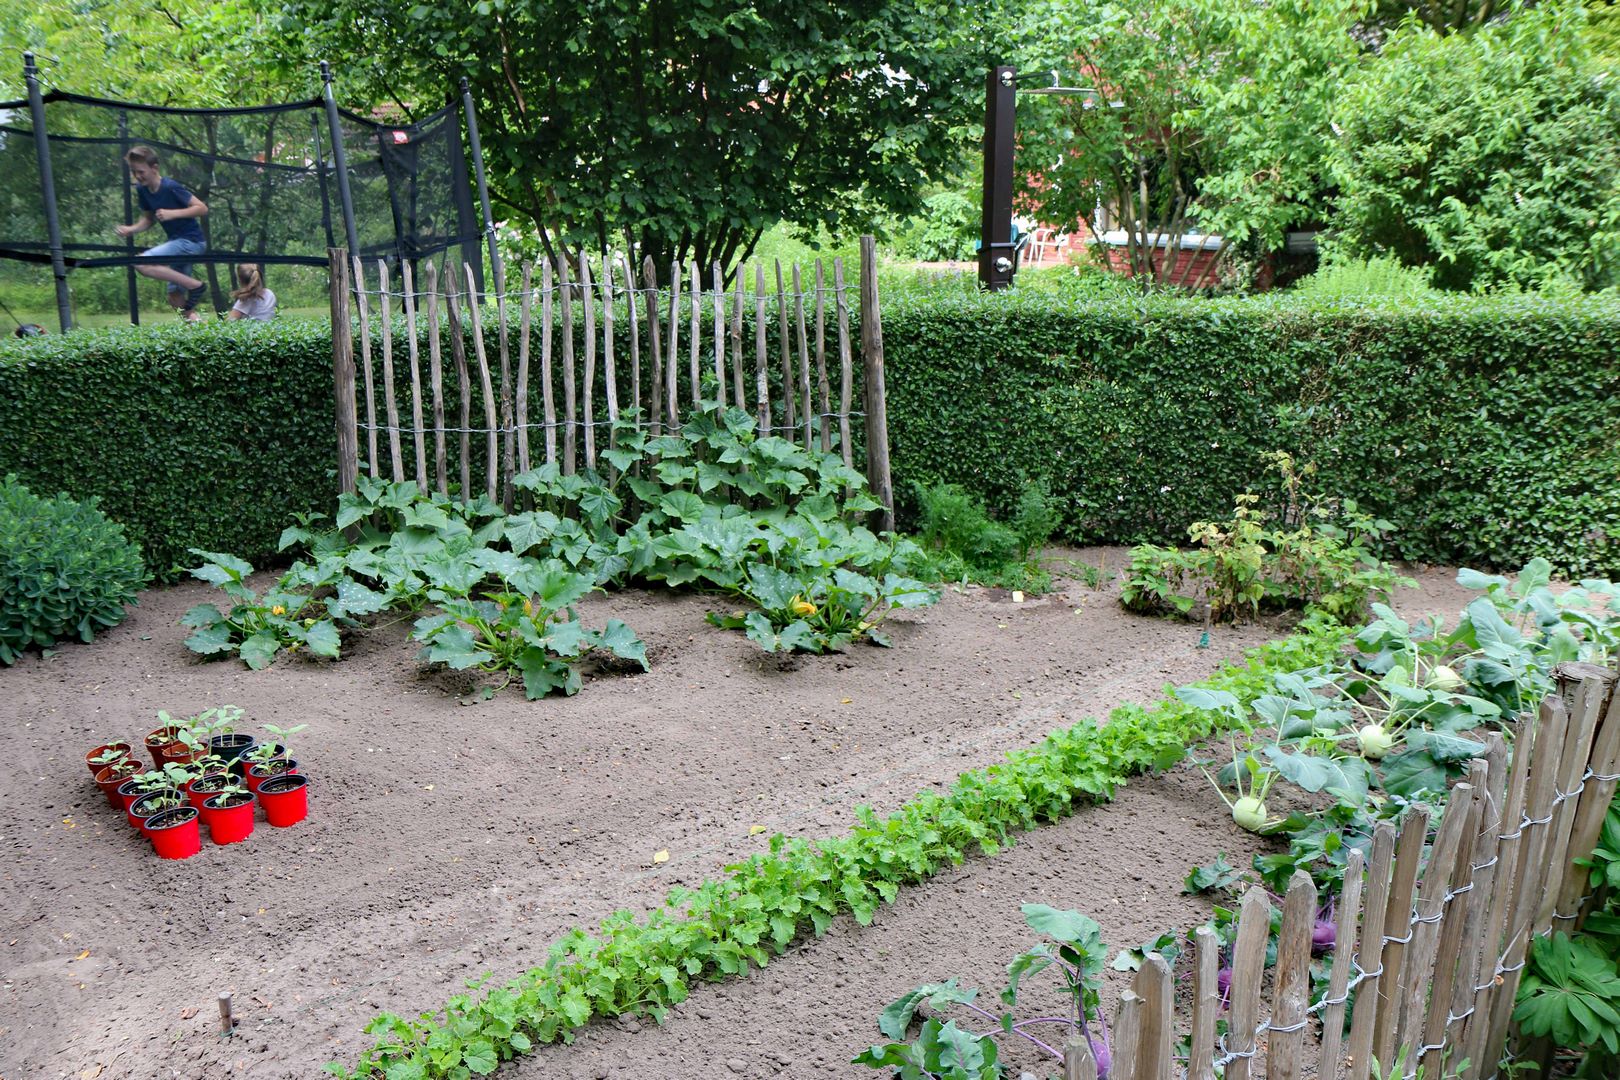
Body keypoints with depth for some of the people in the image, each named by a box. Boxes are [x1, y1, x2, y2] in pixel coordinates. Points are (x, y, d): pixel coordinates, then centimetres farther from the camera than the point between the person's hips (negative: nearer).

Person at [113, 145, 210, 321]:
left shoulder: (170, 187, -17)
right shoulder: (141, 189, 5)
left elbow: (202, 208, -19)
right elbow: (148, 219, 17)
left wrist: (173, 213, -27)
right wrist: (132, 229, -2)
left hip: (192, 241, -9)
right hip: (177, 241, 9)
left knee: (142, 263, -23)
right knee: (174, 296, 10)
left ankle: (195, 285, -17)